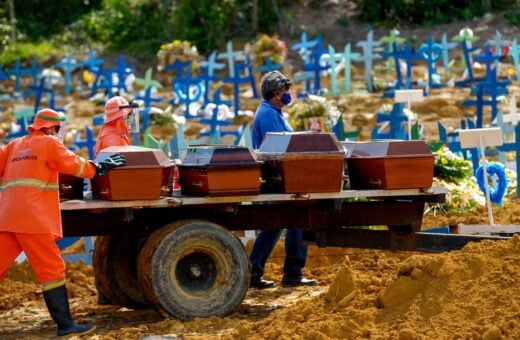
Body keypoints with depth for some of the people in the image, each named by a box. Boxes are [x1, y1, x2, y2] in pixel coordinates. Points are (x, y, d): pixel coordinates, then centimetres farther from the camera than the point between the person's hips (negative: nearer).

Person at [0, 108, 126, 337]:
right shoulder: (49, 143, 3)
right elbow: (74, 164, 7)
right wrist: (100, 168, 19)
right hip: (33, 218, -7)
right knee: (51, 270, -3)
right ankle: (65, 324, -4)